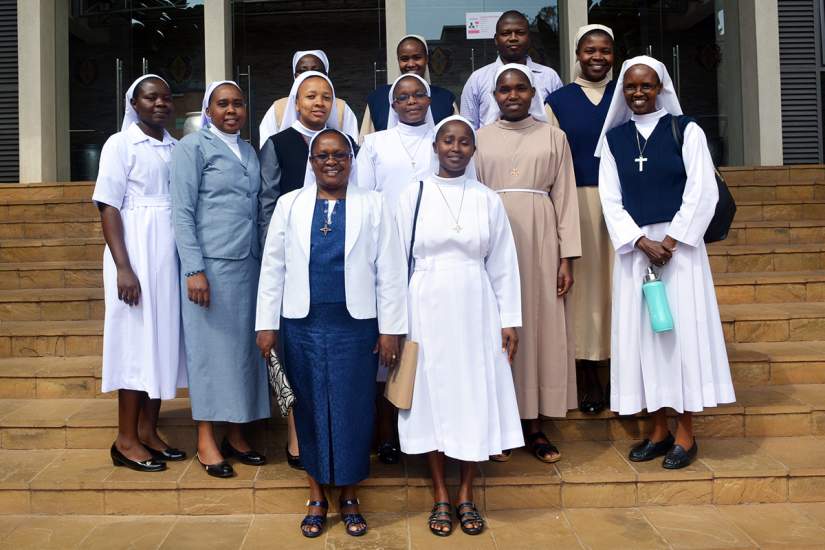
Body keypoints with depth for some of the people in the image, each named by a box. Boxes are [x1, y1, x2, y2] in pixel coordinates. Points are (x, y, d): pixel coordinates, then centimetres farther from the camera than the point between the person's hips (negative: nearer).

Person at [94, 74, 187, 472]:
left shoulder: (177, 148, 12)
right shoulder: (120, 144, -4)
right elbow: (108, 208, -9)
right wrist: (123, 267, -17)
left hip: (171, 256, 6)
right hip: (137, 254, -6)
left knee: (164, 339, 8)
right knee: (138, 341, -2)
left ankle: (149, 431, 20)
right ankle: (126, 441, 8)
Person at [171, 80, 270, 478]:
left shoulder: (249, 151, 16)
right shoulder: (193, 146, -1)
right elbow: (182, 212, -7)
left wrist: (263, 260, 9)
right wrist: (194, 269, -14)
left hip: (248, 265, 6)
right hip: (211, 264, -6)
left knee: (243, 348, 7)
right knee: (210, 348, 0)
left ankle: (235, 436, 18)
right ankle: (206, 441, 11)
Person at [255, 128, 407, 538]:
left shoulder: (373, 205, 4)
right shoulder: (289, 204, 8)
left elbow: (390, 271, 1)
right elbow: (272, 267, 7)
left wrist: (390, 328, -3)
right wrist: (267, 324, 2)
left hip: (355, 324, -1)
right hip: (302, 324, 1)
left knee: (352, 408, 5)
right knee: (310, 407, 9)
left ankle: (348, 496, 23)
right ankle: (316, 495, 24)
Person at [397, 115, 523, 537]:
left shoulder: (488, 200, 5)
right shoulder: (413, 195, 1)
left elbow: (502, 264, 6)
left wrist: (510, 320, 2)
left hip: (475, 310, 1)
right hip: (427, 309, -1)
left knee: (475, 395, 5)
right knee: (432, 394, 6)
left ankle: (466, 494, 21)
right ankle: (440, 496, 20)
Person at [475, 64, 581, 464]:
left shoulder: (553, 137, 9)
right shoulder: (480, 138, 8)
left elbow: (565, 198, 5)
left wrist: (567, 258, -1)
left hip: (539, 240, 1)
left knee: (541, 324, 3)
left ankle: (534, 424, 13)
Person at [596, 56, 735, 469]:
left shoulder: (685, 130, 2)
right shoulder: (613, 138, 9)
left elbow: (702, 192, -5)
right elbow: (611, 199, 3)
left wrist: (670, 241, -12)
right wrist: (642, 242, -9)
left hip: (679, 244, -3)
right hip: (635, 246, 3)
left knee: (682, 328, -1)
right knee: (642, 331, 4)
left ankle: (685, 434, 10)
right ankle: (659, 430, 16)